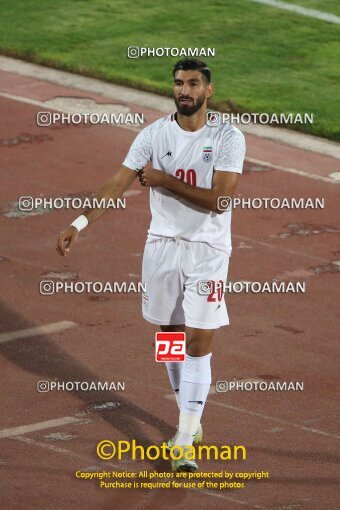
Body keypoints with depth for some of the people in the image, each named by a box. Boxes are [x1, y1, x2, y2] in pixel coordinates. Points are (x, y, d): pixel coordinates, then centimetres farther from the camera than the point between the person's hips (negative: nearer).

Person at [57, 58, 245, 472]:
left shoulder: (228, 139, -9)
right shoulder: (154, 135, -1)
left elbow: (219, 200, -18)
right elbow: (117, 185, -6)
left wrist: (165, 181, -16)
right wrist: (79, 224, -17)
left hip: (208, 250, -3)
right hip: (162, 246, 4)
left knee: (199, 341, -8)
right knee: (169, 336, 11)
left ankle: (185, 441, -6)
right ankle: (191, 420, 29)